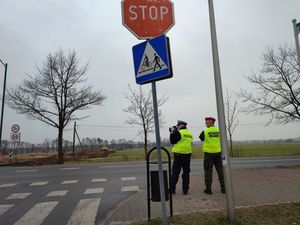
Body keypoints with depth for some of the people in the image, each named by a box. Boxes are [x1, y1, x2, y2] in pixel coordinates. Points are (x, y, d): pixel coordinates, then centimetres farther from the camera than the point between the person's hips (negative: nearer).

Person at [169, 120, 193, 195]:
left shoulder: (179, 132, -11)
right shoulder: (190, 133, 11)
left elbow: (172, 141, -8)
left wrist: (172, 133, 5)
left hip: (179, 154, -6)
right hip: (188, 155, 6)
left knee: (175, 172, 3)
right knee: (186, 173, 12)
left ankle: (172, 189, 9)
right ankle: (185, 190, 14)